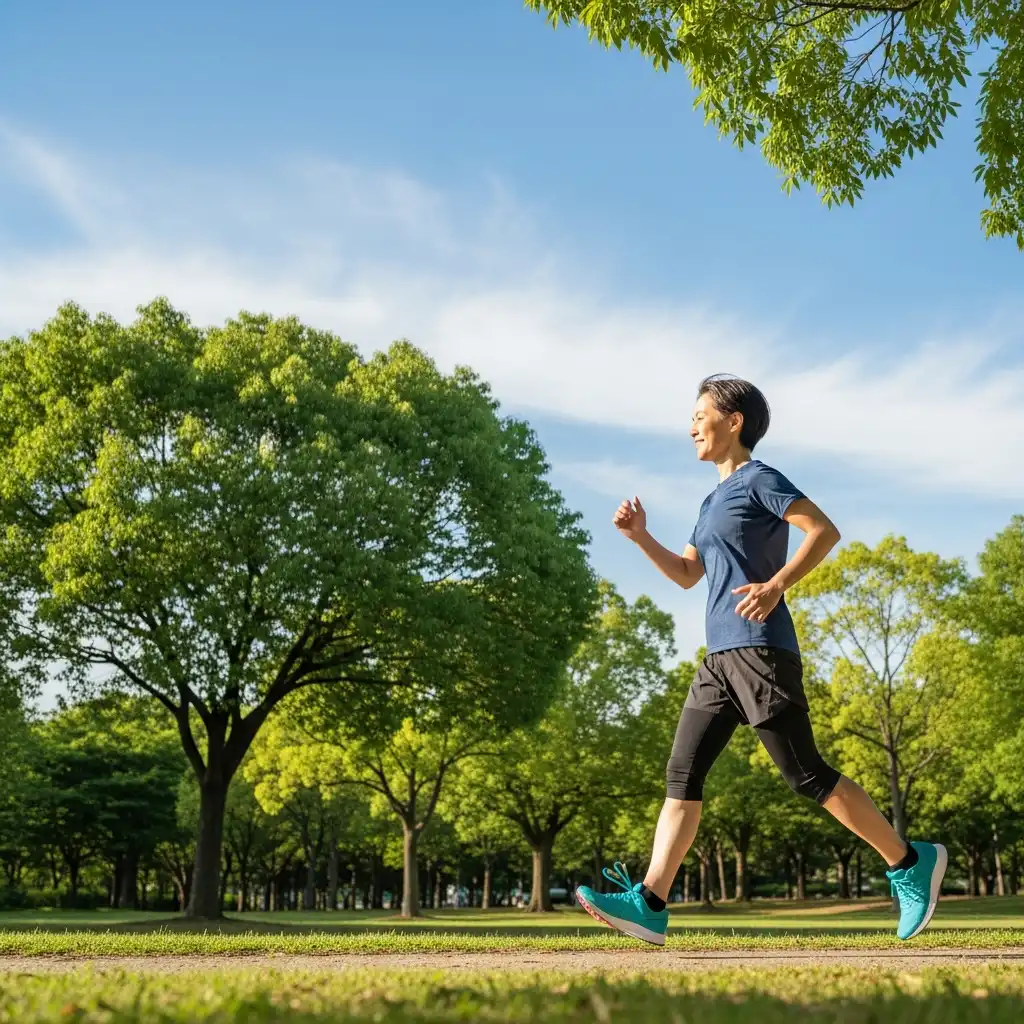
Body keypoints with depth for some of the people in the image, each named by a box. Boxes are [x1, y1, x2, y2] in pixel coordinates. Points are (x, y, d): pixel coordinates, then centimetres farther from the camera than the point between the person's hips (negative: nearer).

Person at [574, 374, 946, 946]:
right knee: (683, 774, 0)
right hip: (720, 657, 9)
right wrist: (641, 537, 16)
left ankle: (911, 864, 9)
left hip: (760, 649, -9)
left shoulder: (759, 479, -3)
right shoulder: (714, 501, 23)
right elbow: (687, 574, 29)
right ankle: (650, 905, -2)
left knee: (806, 774, -5)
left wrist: (776, 585, -24)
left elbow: (825, 530, -14)